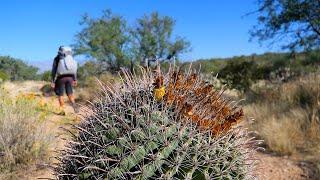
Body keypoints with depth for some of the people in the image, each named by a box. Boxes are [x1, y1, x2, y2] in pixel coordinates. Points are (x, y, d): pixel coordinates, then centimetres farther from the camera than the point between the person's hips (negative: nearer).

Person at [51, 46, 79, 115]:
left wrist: (53, 81, -4)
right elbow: (74, 68, 12)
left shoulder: (57, 58, 1)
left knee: (60, 94, 5)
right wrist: (75, 79, 15)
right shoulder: (70, 57, 13)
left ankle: (62, 110, 4)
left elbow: (54, 70, -5)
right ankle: (73, 104, -16)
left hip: (61, 77, -3)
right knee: (70, 93, 11)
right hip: (69, 77, 3)